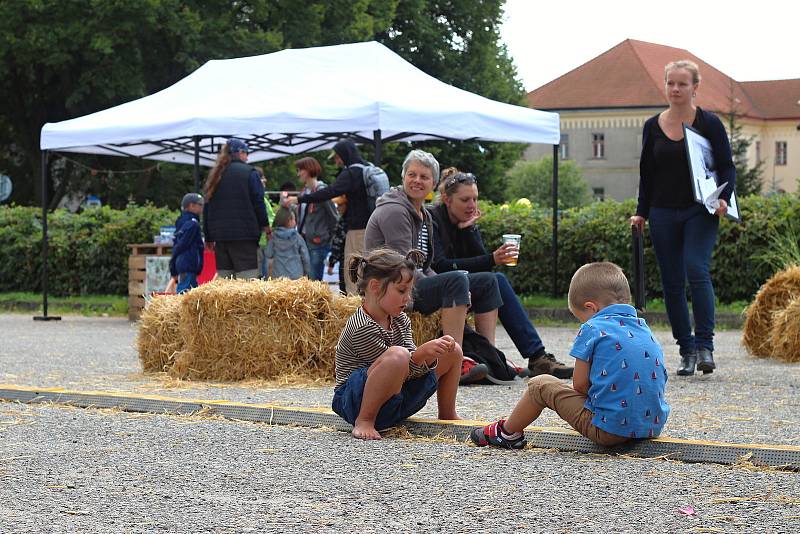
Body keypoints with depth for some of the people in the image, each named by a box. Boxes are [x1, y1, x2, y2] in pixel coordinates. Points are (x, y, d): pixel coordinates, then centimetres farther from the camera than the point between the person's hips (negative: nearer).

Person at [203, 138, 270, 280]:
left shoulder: (214, 175, 16)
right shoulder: (249, 172, -2)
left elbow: (207, 208, 16)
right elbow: (258, 201, -5)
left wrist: (209, 237, 20)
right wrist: (265, 225, 9)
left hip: (219, 234, 6)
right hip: (245, 234, -6)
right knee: (247, 279, -9)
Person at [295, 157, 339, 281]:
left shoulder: (321, 190, -12)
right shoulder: (305, 189, 12)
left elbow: (333, 216, -10)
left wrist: (328, 236, -2)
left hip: (318, 243, -8)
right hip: (305, 240, 8)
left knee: (314, 280, -6)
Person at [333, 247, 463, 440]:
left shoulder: (400, 320, 8)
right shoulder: (362, 328, -21)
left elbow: (414, 366, 4)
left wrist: (431, 355, -15)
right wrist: (421, 353, -33)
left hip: (397, 398, 9)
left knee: (452, 351, 10)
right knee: (397, 355, -40)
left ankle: (447, 415, 24)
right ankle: (364, 421, -25)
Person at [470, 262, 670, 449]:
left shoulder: (592, 329, -6)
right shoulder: (645, 329, 14)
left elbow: (580, 384, -6)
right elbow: (661, 377, 18)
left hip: (609, 429, -7)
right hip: (653, 427, 7)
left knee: (540, 385, 11)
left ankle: (508, 432, 30)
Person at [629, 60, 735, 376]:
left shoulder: (710, 124, -1)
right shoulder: (653, 127, 7)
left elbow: (727, 167, 0)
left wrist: (724, 198, -16)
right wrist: (641, 213, 8)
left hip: (700, 212, -3)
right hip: (663, 214, 4)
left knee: (697, 270, -21)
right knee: (672, 284, 3)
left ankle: (705, 345, -18)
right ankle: (687, 352, 10)